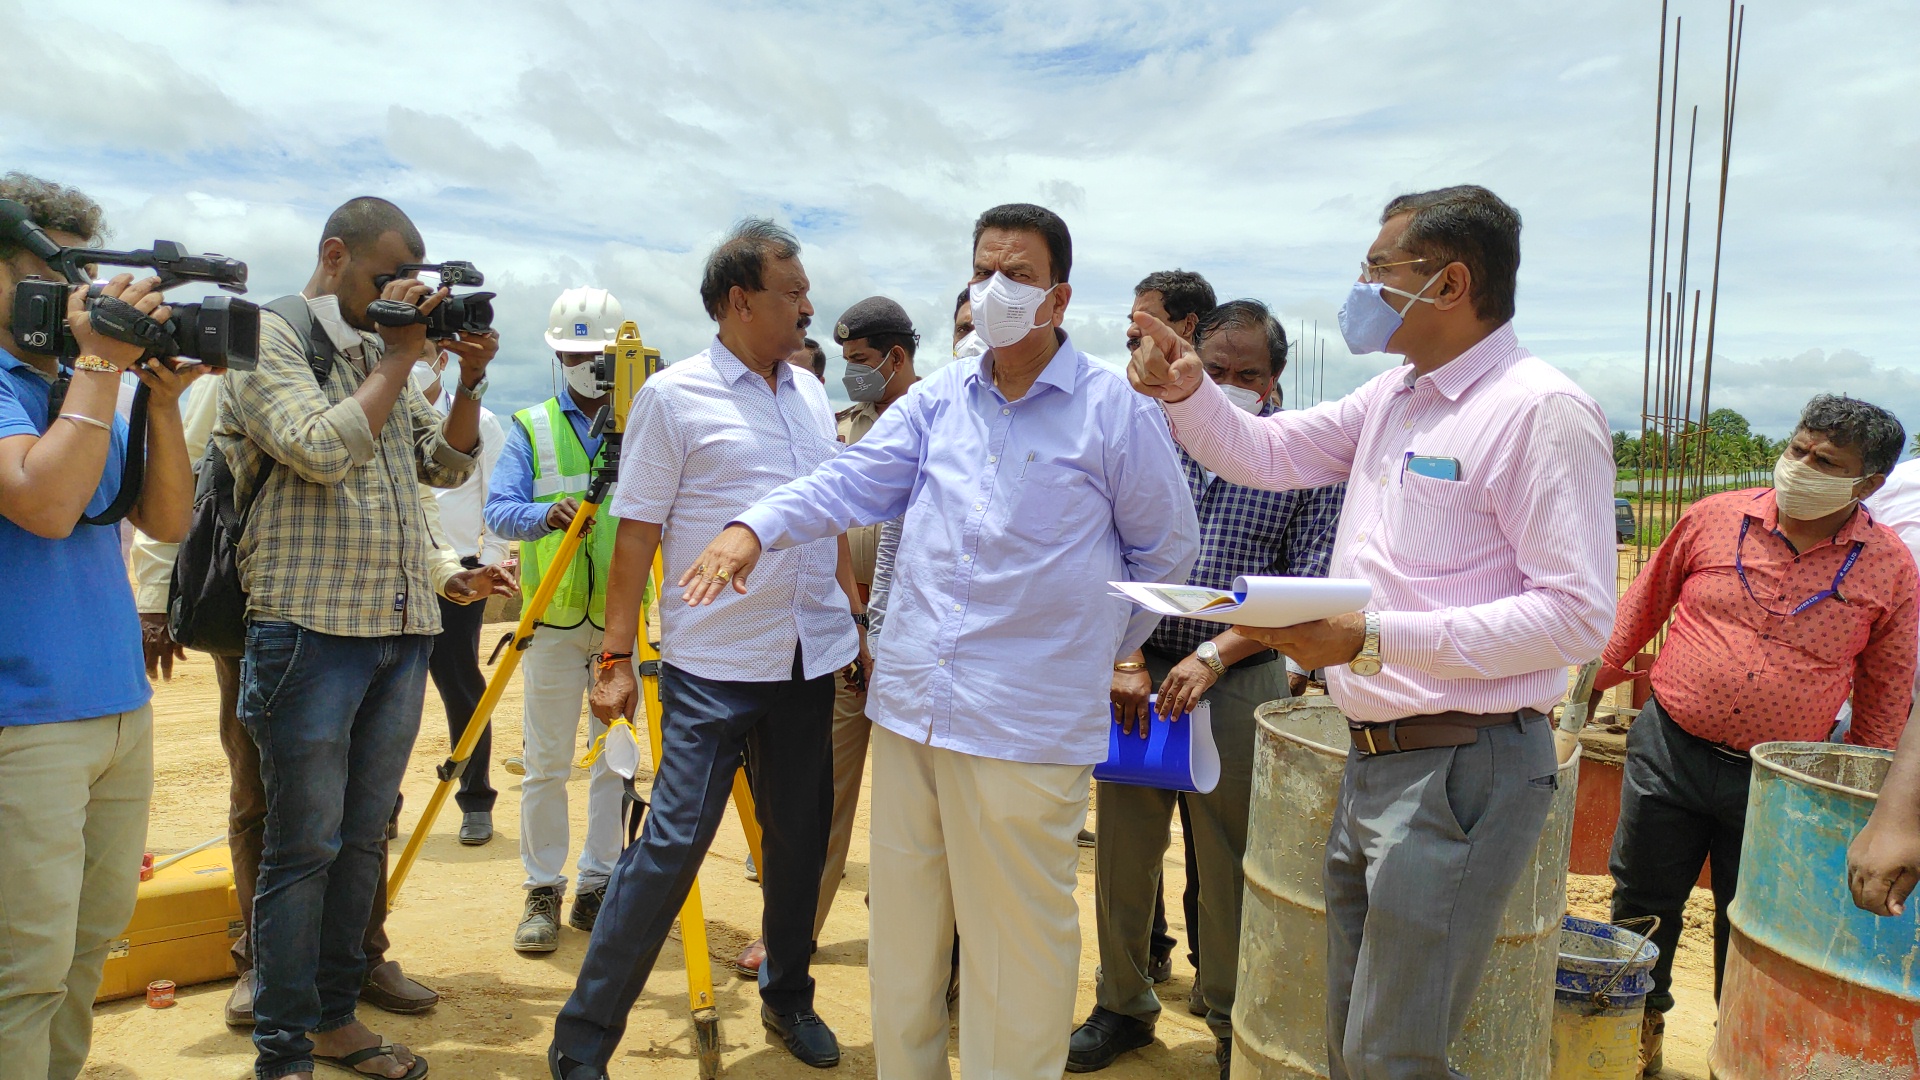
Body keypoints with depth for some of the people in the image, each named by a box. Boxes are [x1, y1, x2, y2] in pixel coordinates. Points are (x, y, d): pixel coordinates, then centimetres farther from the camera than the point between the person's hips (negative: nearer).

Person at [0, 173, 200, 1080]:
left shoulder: (75, 391, 13)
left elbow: (168, 521, 9)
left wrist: (161, 398, -2)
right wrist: (99, 367, -17)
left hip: (121, 708, 7)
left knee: (91, 943, 16)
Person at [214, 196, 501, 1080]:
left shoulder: (382, 352, 17)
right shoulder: (269, 342, -3)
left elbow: (447, 464, 17)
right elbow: (323, 448, -18)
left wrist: (468, 382, 2)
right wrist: (399, 359, -11)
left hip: (401, 632, 7)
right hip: (314, 631, -7)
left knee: (362, 837, 12)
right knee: (303, 848, -1)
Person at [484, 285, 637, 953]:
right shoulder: (531, 428, 6)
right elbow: (499, 510, -5)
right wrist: (547, 514, -26)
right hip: (553, 618, 0)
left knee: (616, 759, 6)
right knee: (546, 763, 5)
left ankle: (598, 885, 19)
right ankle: (543, 890, 18)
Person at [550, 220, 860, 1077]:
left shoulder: (811, 396, 11)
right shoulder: (673, 396, -6)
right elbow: (636, 531, -8)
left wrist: (859, 620, 15)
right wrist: (614, 657, -10)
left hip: (811, 657, 6)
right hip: (713, 665, -6)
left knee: (799, 837, 14)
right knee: (671, 842, -5)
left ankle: (788, 998, 34)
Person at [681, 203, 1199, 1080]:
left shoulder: (1114, 409, -3)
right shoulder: (938, 399, 10)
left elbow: (1167, 548, 7)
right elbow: (852, 480, 0)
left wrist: (1105, 647, 11)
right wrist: (756, 528, -17)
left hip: (1026, 722, -5)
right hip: (909, 702, 5)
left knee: (1015, 934, 6)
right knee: (901, 917, 17)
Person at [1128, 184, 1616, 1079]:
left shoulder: (1543, 410, -14)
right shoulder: (1392, 396, 12)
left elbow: (1578, 614, -20)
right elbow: (1263, 452, 20)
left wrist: (1373, 638, -26)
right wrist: (1188, 391, 0)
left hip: (1461, 767, -8)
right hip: (1372, 760, 8)